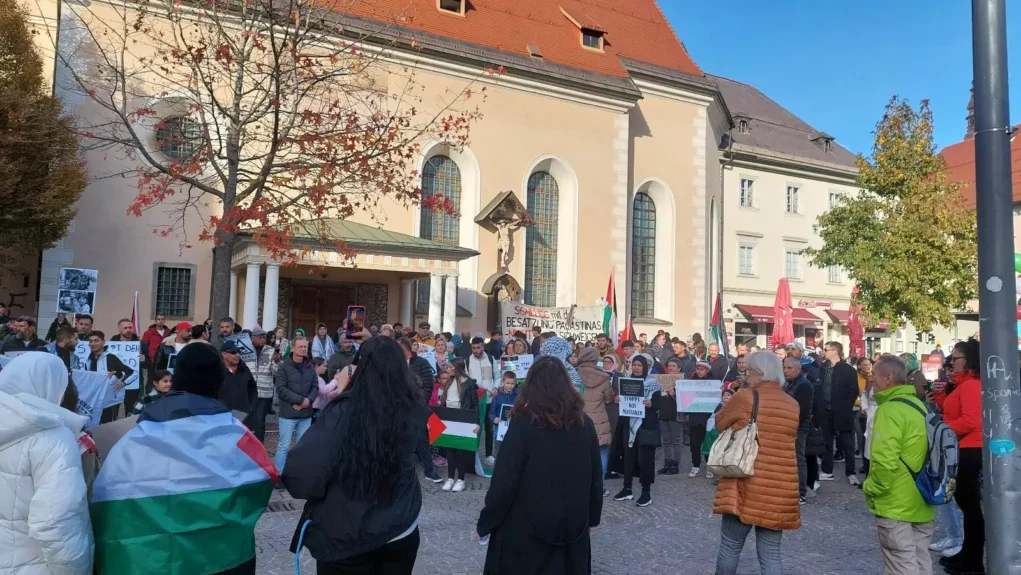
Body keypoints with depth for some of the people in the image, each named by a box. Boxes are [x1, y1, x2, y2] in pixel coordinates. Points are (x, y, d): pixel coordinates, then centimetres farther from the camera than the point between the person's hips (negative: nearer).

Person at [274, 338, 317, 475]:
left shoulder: (310, 367, 8)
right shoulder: (284, 367, -7)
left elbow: (315, 387, 8)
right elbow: (281, 389, -14)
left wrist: (309, 400, -12)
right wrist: (300, 400, -16)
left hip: (306, 413, 5)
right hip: (288, 413, -4)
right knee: (284, 445, 1)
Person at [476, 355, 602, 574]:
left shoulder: (524, 424, -16)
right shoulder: (584, 424, -2)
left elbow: (504, 481, -16)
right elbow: (596, 478, 6)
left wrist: (485, 523, -4)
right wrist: (592, 518, 19)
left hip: (528, 528, -4)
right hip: (573, 526, 4)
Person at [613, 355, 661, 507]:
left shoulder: (653, 384, -5)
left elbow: (659, 405, -7)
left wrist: (651, 404, -27)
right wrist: (618, 400, -7)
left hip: (647, 426, -5)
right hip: (630, 425, 5)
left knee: (645, 458, -2)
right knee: (629, 456, 9)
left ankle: (646, 492, 8)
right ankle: (627, 489, 19)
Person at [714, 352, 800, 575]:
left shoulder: (745, 397, -9)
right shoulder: (793, 405, 6)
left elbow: (720, 424, 4)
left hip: (746, 485, -4)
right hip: (779, 490, 5)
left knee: (730, 546, 10)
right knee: (770, 553, 10)